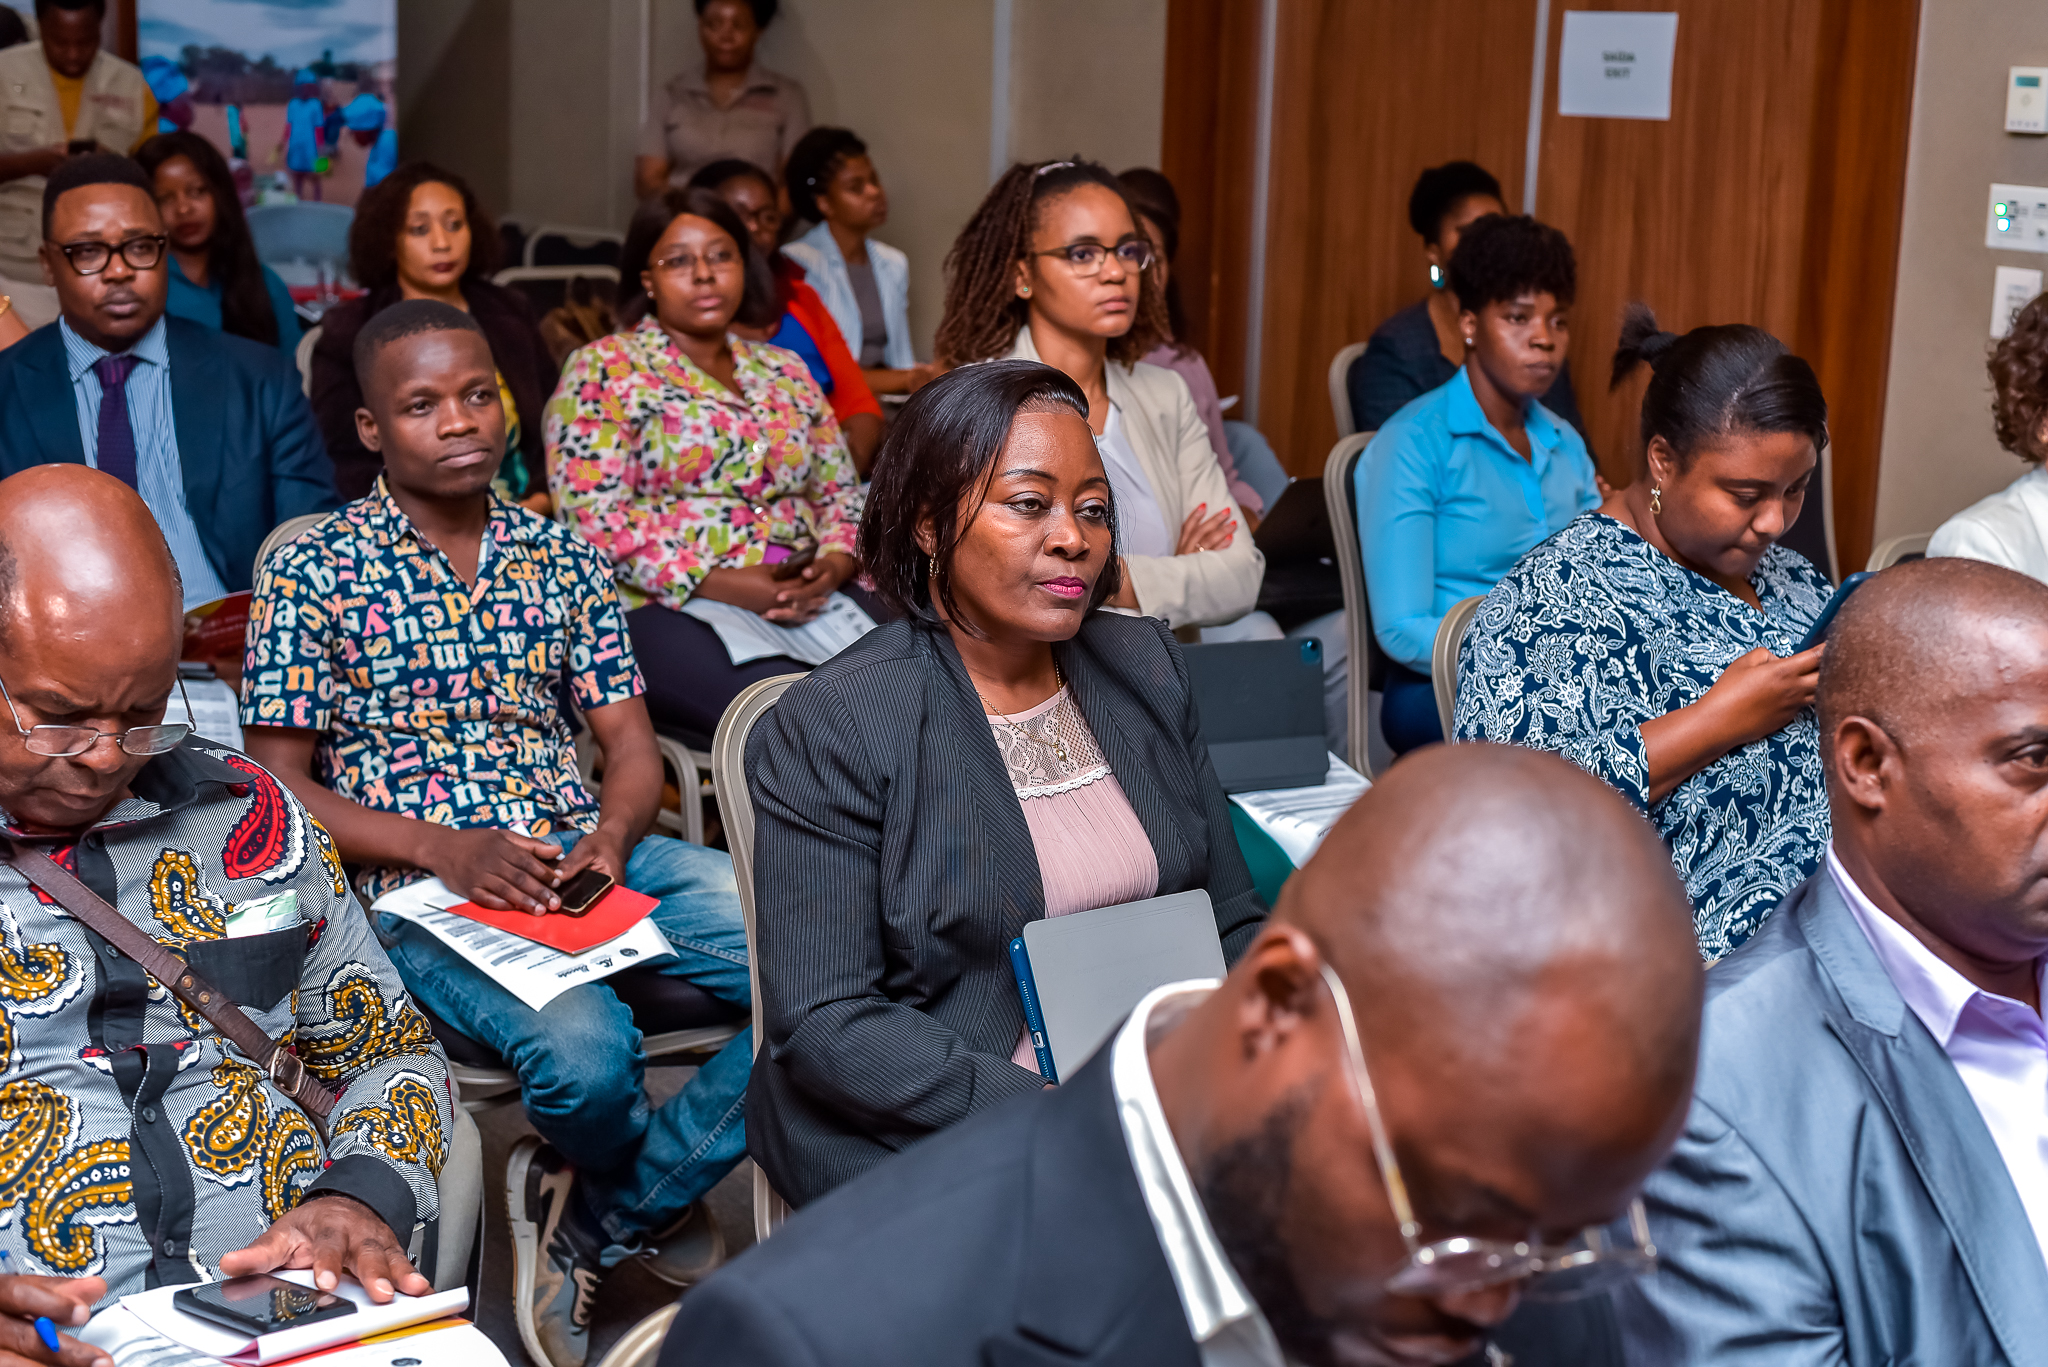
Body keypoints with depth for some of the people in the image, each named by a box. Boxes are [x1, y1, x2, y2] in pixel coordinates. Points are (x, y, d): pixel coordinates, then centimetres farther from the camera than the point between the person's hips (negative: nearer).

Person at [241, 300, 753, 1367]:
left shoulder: (562, 556, 14)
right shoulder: (311, 574, 2)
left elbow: (630, 740, 12)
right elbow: (279, 783, -1)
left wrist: (613, 835, -11)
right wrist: (445, 847, -15)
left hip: (587, 856, 5)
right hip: (420, 882, -4)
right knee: (584, 1049, -35)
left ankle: (599, 1216, -4)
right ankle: (657, 1195, 5)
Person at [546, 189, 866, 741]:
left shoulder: (785, 371, 22)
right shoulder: (603, 370, 5)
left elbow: (842, 492, 22)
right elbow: (592, 514, -7)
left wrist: (835, 564, -3)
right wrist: (719, 584, -16)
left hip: (807, 600, 6)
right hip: (664, 607, -5)